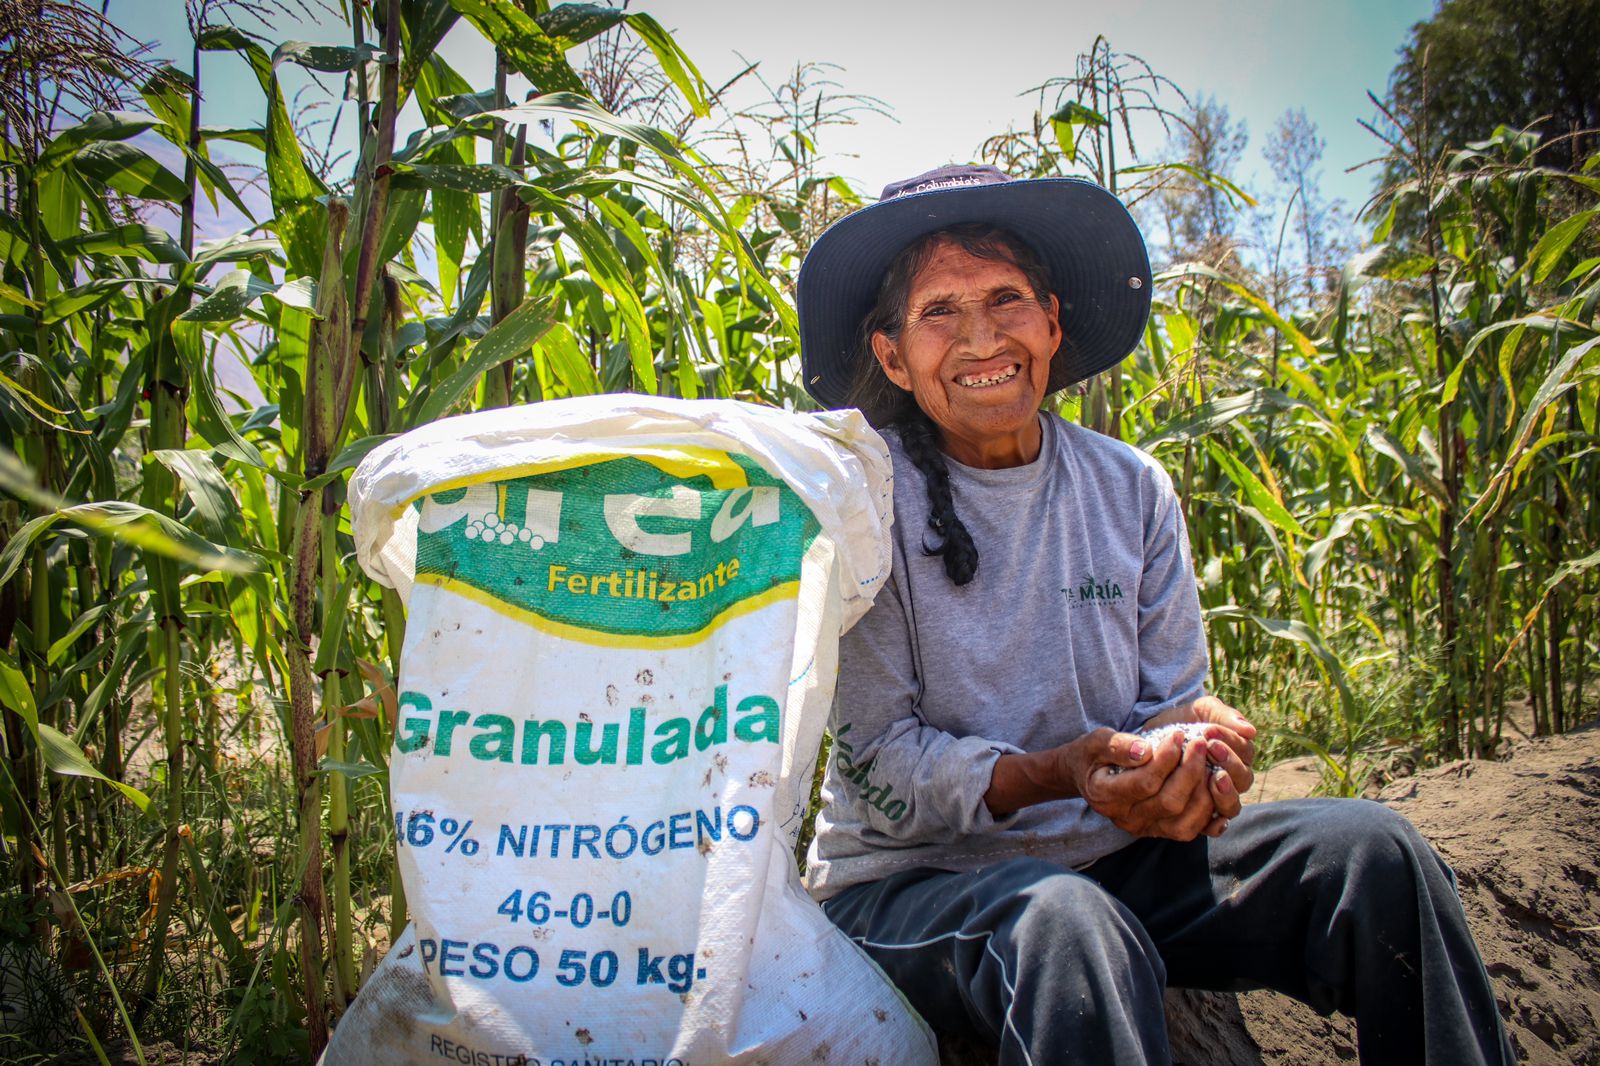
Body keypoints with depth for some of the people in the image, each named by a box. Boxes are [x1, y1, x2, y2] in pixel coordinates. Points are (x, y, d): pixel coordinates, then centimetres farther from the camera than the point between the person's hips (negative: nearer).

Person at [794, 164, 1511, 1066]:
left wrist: (1198, 753, -20)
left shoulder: (1133, 490, 2)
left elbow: (1174, 693, 4)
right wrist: (1059, 775, -28)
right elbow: (878, 763, -12)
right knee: (1066, 926, -39)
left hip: (1109, 857, 5)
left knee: (1371, 848, -14)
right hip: (913, 882, -4)